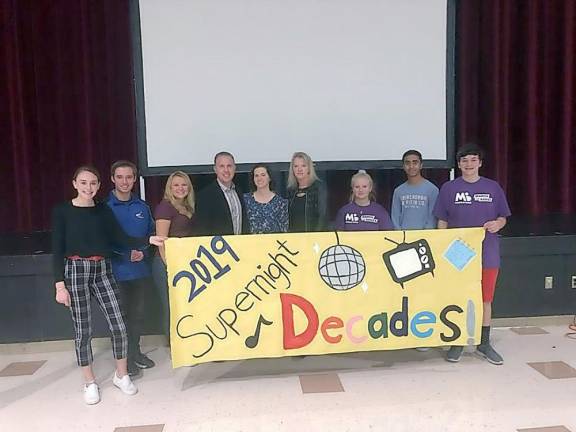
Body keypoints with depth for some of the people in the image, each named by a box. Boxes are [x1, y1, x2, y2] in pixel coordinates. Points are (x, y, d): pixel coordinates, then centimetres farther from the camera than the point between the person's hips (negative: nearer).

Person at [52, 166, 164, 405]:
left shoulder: (104, 210, 7)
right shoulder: (62, 211, -2)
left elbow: (120, 238, 2)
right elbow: (58, 249, -4)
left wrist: (148, 240, -11)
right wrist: (59, 284, -9)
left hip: (103, 270, 3)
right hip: (76, 271, -2)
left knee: (119, 326, -1)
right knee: (83, 330, 5)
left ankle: (121, 375, 20)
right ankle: (90, 383, 23)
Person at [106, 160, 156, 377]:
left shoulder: (142, 207, 6)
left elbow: (151, 234, 12)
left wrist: (143, 251, -6)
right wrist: (125, 254, -17)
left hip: (141, 270, 4)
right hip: (116, 271, -4)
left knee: (139, 314, 15)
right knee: (120, 316, 6)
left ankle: (135, 352, 34)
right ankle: (124, 359, 22)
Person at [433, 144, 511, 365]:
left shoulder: (492, 187, 5)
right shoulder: (448, 188, 1)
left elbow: (502, 218, 10)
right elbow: (442, 222, 3)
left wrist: (497, 224, -13)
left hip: (487, 253, 1)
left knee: (485, 299, 9)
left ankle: (484, 343, 24)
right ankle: (457, 342, 21)